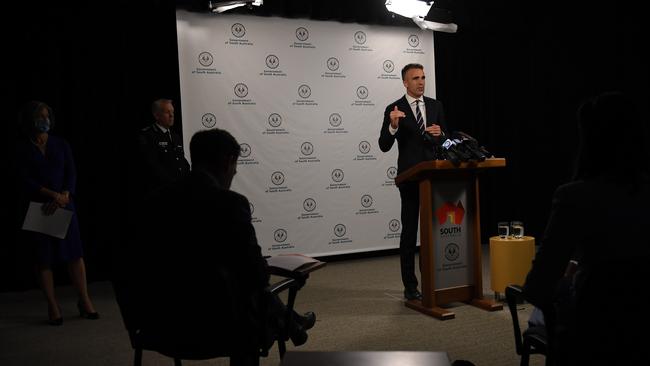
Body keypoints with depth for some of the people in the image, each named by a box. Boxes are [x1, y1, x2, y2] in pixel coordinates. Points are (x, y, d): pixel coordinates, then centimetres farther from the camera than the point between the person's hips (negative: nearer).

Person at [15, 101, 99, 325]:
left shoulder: (61, 145, 8)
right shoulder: (22, 149, 2)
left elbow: (71, 174, 1)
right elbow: (25, 180, -8)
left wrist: (63, 197, -16)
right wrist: (53, 194, -20)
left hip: (63, 205, 2)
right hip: (36, 209, -1)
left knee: (75, 253, -2)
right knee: (44, 257, 3)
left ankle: (84, 301, 6)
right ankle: (53, 307, 10)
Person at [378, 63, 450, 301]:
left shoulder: (435, 105, 9)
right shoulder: (394, 109, -4)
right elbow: (384, 146, -11)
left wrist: (440, 133, -10)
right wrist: (393, 125, -28)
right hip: (410, 177, -4)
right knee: (409, 232, 2)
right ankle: (410, 286, 10)